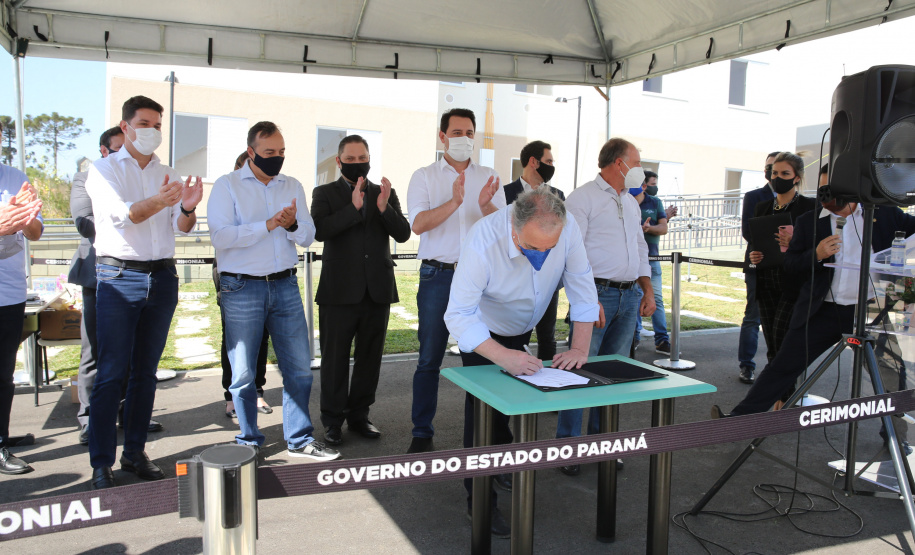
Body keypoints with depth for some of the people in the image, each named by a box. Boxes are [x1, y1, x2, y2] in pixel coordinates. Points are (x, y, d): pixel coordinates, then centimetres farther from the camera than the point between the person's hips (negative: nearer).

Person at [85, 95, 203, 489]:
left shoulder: (168, 176, 15)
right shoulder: (104, 169, 3)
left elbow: (181, 228, 4)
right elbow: (119, 214, -15)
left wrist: (187, 208, -19)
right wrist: (158, 201, -33)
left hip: (162, 276, 4)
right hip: (119, 276, -4)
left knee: (146, 371, 8)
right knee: (111, 372, -6)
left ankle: (135, 453, 17)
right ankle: (101, 464, 1)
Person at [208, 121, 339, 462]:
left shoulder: (293, 187, 13)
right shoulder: (227, 185, 0)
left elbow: (308, 236, 9)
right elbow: (220, 236, -13)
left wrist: (292, 225, -12)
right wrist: (267, 225, -16)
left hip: (285, 285, 4)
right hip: (242, 289, -3)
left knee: (299, 367, 5)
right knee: (243, 373, 5)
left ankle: (299, 440, 18)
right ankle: (249, 442, 22)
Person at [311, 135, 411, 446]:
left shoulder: (386, 193, 11)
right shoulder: (325, 193, 4)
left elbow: (403, 234, -1)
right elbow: (320, 231, -14)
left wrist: (385, 208, -18)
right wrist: (353, 207, -24)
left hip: (378, 290, 3)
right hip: (339, 291, -3)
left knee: (369, 358, 11)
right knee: (335, 359, 4)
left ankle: (359, 415, 25)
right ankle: (333, 421, 17)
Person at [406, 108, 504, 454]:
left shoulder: (489, 178, 11)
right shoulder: (424, 176, 5)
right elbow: (418, 224, -9)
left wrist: (486, 205, -20)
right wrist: (454, 202, -23)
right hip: (438, 275, -1)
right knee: (429, 358, 2)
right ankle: (422, 434, 13)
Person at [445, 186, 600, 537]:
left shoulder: (568, 230, -28)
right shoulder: (483, 242, -40)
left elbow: (582, 287, -16)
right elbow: (458, 315, -40)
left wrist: (580, 347, -24)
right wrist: (504, 357, -51)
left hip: (522, 330, 5)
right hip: (483, 334, -4)